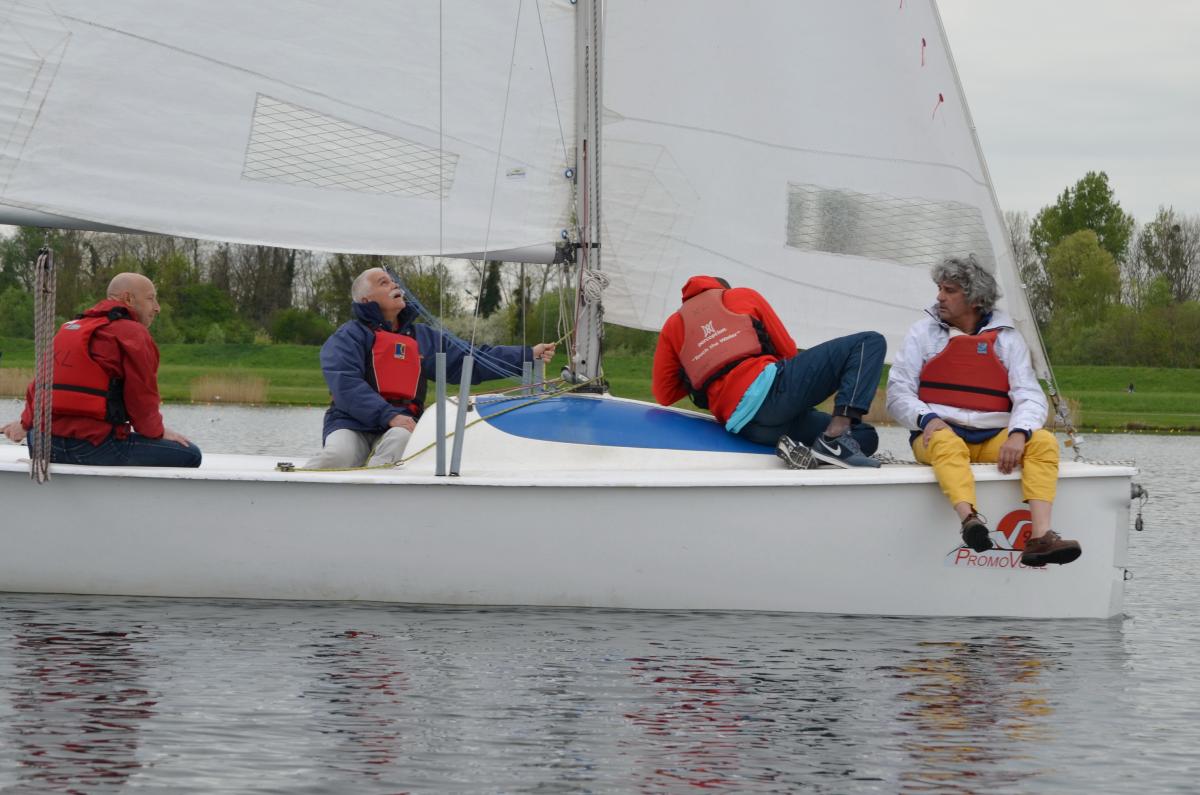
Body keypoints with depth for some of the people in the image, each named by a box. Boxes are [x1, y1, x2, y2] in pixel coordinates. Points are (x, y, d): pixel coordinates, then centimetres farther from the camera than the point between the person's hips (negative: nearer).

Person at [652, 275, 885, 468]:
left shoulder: (674, 325, 28)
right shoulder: (743, 296, 21)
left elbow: (663, 395, 25)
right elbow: (789, 351, 19)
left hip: (744, 426, 5)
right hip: (768, 389, -5)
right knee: (869, 343, 5)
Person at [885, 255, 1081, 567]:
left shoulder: (1006, 338, 11)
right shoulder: (924, 332, 10)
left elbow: (1029, 395, 2)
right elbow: (898, 392, 4)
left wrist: (1019, 433, -19)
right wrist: (927, 419, -17)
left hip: (994, 439, 2)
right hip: (938, 433, -2)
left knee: (1044, 442, -26)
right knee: (948, 444, -37)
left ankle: (1040, 537, -42)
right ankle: (969, 518, -63)